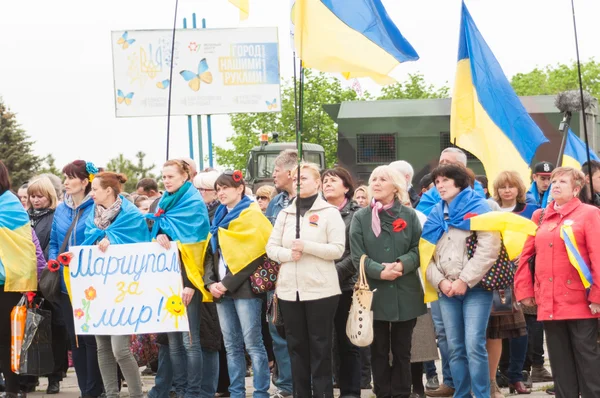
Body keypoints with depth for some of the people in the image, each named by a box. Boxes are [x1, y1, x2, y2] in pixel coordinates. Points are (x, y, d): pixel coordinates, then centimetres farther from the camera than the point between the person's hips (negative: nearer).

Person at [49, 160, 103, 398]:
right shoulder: (60, 210, 12)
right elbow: (54, 242, 16)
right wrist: (53, 260, -3)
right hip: (66, 282, 7)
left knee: (91, 337, -4)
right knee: (74, 338, 9)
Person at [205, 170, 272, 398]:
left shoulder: (251, 216, -3)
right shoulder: (220, 218, 19)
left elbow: (252, 255, -12)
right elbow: (211, 253, 16)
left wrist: (228, 284, -15)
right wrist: (210, 283, -1)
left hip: (245, 288, -7)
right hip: (221, 291, 7)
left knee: (253, 343, -8)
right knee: (231, 346, 7)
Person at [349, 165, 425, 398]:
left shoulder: (409, 215, 5)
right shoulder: (361, 217, 3)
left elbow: (419, 249, 0)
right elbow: (358, 255, -4)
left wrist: (402, 264, -19)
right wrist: (380, 271, -20)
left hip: (405, 293, 0)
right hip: (375, 293, 0)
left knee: (402, 349, 6)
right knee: (379, 349, 5)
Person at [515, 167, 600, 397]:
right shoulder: (539, 217, 13)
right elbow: (526, 255, 13)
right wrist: (524, 290, 5)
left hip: (580, 302, -5)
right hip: (549, 303, 5)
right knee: (560, 361, 9)